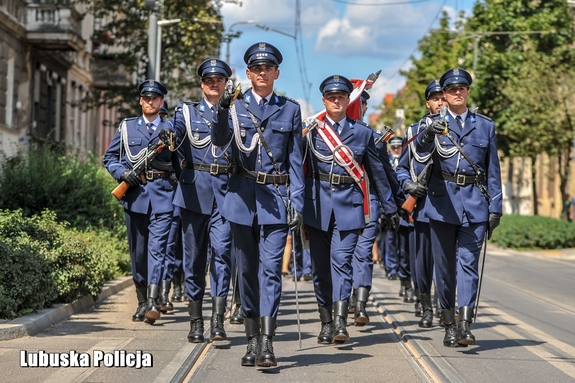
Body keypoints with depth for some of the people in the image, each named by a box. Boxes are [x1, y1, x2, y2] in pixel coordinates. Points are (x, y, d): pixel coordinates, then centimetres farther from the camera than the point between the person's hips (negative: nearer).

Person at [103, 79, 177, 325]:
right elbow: (109, 157, 13)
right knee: (137, 250, 7)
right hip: (134, 194, 2)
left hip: (162, 196, -2)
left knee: (157, 247, -14)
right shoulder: (127, 127, 13)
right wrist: (123, 173, -5)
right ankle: (142, 302, 18)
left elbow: (181, 163, 12)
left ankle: (153, 302, -22)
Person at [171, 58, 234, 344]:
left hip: (225, 189, -1)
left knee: (222, 249, -13)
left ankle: (218, 320, -14)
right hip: (194, 189, 1)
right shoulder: (187, 111, 11)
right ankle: (196, 321, 12)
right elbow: (172, 134, -7)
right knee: (194, 253, 3)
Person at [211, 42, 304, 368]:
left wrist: (297, 202, -2)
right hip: (243, 197, 2)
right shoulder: (236, 105, 7)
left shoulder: (290, 109, 6)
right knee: (247, 270, 8)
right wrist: (223, 110, -27)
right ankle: (252, 340, 17)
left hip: (277, 197, -2)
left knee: (271, 269, -10)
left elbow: (295, 160, 5)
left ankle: (267, 343, -12)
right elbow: (220, 142, -11)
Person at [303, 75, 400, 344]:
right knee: (320, 264, 3)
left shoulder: (362, 132, 8)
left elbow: (377, 172, 13)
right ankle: (326, 322, 12)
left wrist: (390, 208, 15)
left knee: (341, 258, -14)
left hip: (349, 203, -1)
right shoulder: (311, 129, 5)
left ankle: (340, 321, -18)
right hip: (317, 203, 1)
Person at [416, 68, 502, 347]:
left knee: (468, 261, -9)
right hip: (442, 201, 0)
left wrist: (495, 207, 4)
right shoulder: (434, 123, 6)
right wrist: (428, 134, -39)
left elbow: (493, 170, 11)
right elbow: (421, 149, -17)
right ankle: (449, 325, 12)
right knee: (444, 265, 4)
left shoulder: (485, 125, 11)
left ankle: (465, 324, -16)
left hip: (475, 201, 0)